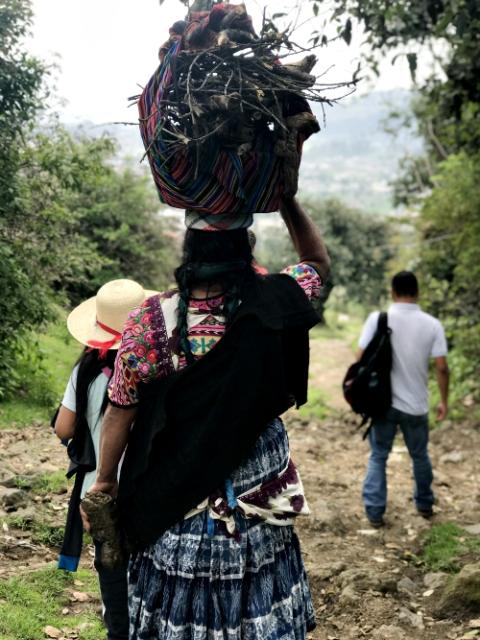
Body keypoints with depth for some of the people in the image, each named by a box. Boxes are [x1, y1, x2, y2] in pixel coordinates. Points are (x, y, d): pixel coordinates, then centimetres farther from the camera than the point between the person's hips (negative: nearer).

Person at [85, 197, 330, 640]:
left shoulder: (148, 324, -16)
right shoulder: (271, 307, -16)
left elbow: (120, 413, -6)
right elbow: (318, 259, 6)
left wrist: (105, 480, 9)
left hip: (173, 507, 0)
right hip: (257, 510, 0)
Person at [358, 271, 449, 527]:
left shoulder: (377, 319, -8)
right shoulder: (432, 324, -6)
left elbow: (362, 360, -9)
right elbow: (441, 367, -7)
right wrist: (444, 401, 4)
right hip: (416, 405, 1)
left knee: (378, 456, 11)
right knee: (420, 456, 21)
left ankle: (374, 511, 8)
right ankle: (424, 504, 35)